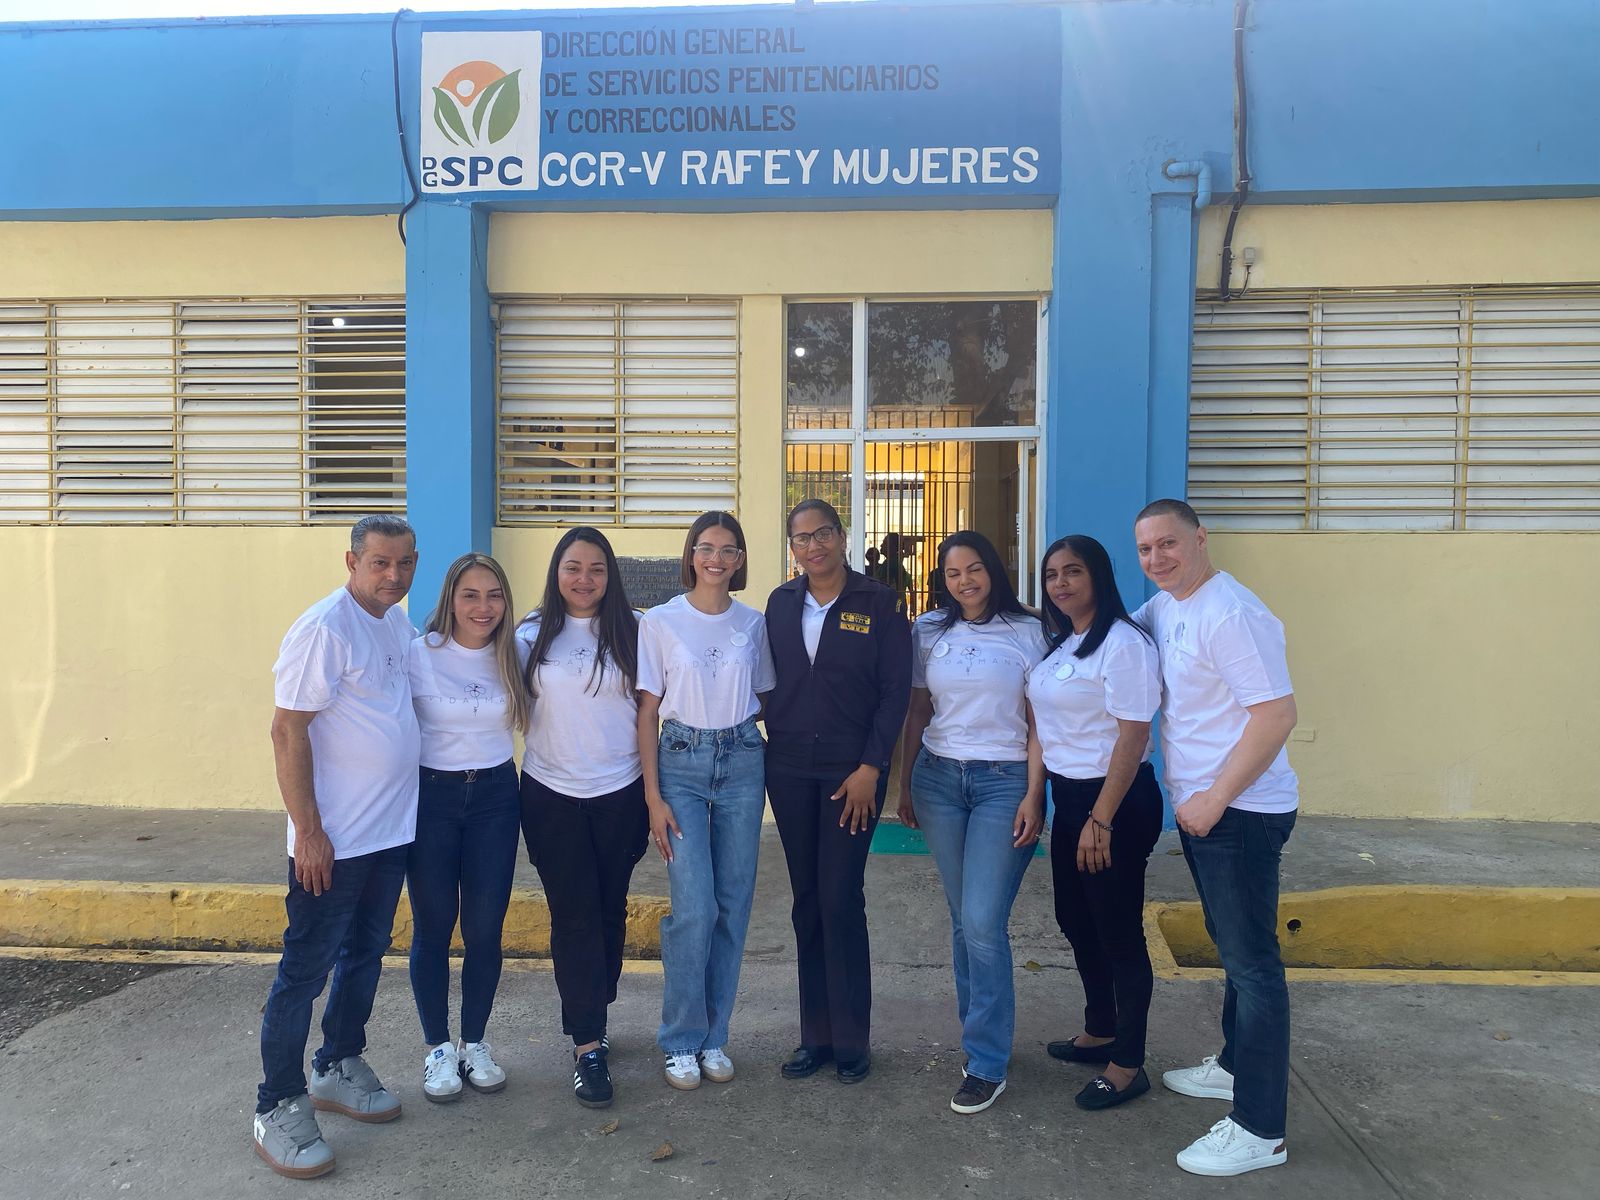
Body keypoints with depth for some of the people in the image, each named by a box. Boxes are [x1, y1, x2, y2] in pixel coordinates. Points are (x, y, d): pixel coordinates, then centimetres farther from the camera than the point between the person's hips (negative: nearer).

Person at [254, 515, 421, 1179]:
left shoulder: (401, 624, 7)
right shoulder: (324, 629, -18)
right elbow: (288, 731, -19)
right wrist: (309, 831, -19)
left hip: (391, 831, 8)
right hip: (333, 839, -8)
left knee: (365, 954, 19)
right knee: (307, 969, 2)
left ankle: (339, 1068, 36)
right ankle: (278, 1107, 16)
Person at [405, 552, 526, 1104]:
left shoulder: (514, 655, 1)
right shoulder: (417, 656, -8)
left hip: (495, 796, 2)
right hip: (430, 796, -2)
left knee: (485, 928, 5)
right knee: (433, 927, 6)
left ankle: (475, 1042, 24)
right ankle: (438, 1047, 23)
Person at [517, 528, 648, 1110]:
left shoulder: (633, 631, -1)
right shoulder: (533, 635, 0)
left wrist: (654, 785, 2)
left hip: (620, 793, 1)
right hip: (552, 794, 0)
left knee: (609, 910, 11)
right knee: (574, 915, -1)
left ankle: (590, 1021, 31)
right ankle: (587, 1046, 6)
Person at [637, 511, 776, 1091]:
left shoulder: (753, 624, 6)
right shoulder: (660, 622, -2)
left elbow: (768, 700, 12)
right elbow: (647, 712, -2)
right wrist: (653, 795, -6)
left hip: (742, 761, 3)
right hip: (682, 762, -3)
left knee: (733, 906, 5)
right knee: (694, 908, -9)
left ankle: (713, 1037, 20)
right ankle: (682, 1042, 10)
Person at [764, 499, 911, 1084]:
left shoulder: (878, 603, -4)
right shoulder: (781, 603, 7)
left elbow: (896, 689, -6)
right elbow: (769, 681, 11)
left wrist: (869, 768, -11)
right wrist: (772, 748, 4)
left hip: (852, 771, -4)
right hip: (789, 770, 4)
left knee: (840, 901, -4)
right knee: (807, 902, 9)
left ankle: (851, 1039, 13)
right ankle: (815, 1035, 21)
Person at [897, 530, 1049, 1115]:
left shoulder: (1026, 632, -1)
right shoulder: (928, 632, 7)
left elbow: (1039, 720, -2)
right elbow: (917, 713, 12)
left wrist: (1033, 795, -8)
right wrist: (905, 785, 11)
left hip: (1005, 781, -3)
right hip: (939, 778, 4)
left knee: (983, 922, -9)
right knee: (963, 919, 9)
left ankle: (986, 1064, 3)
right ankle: (982, 1032, 24)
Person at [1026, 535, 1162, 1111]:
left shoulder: (1123, 642, -16)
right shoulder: (1061, 644, 11)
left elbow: (1133, 737, -20)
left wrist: (1100, 820, -21)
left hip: (1116, 801, -9)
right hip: (1068, 797, 9)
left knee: (1118, 931, 1)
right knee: (1075, 919, 19)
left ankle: (1128, 1065, 16)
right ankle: (1100, 1032, 37)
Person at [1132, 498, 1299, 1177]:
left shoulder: (1230, 614, -20)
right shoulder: (1164, 608, 8)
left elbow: (1277, 713, -24)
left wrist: (1214, 798, -23)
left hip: (1240, 810, -9)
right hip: (1199, 807, 9)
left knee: (1250, 961, -3)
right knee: (1231, 945, 22)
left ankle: (1260, 1129, 6)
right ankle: (1235, 1065, 39)